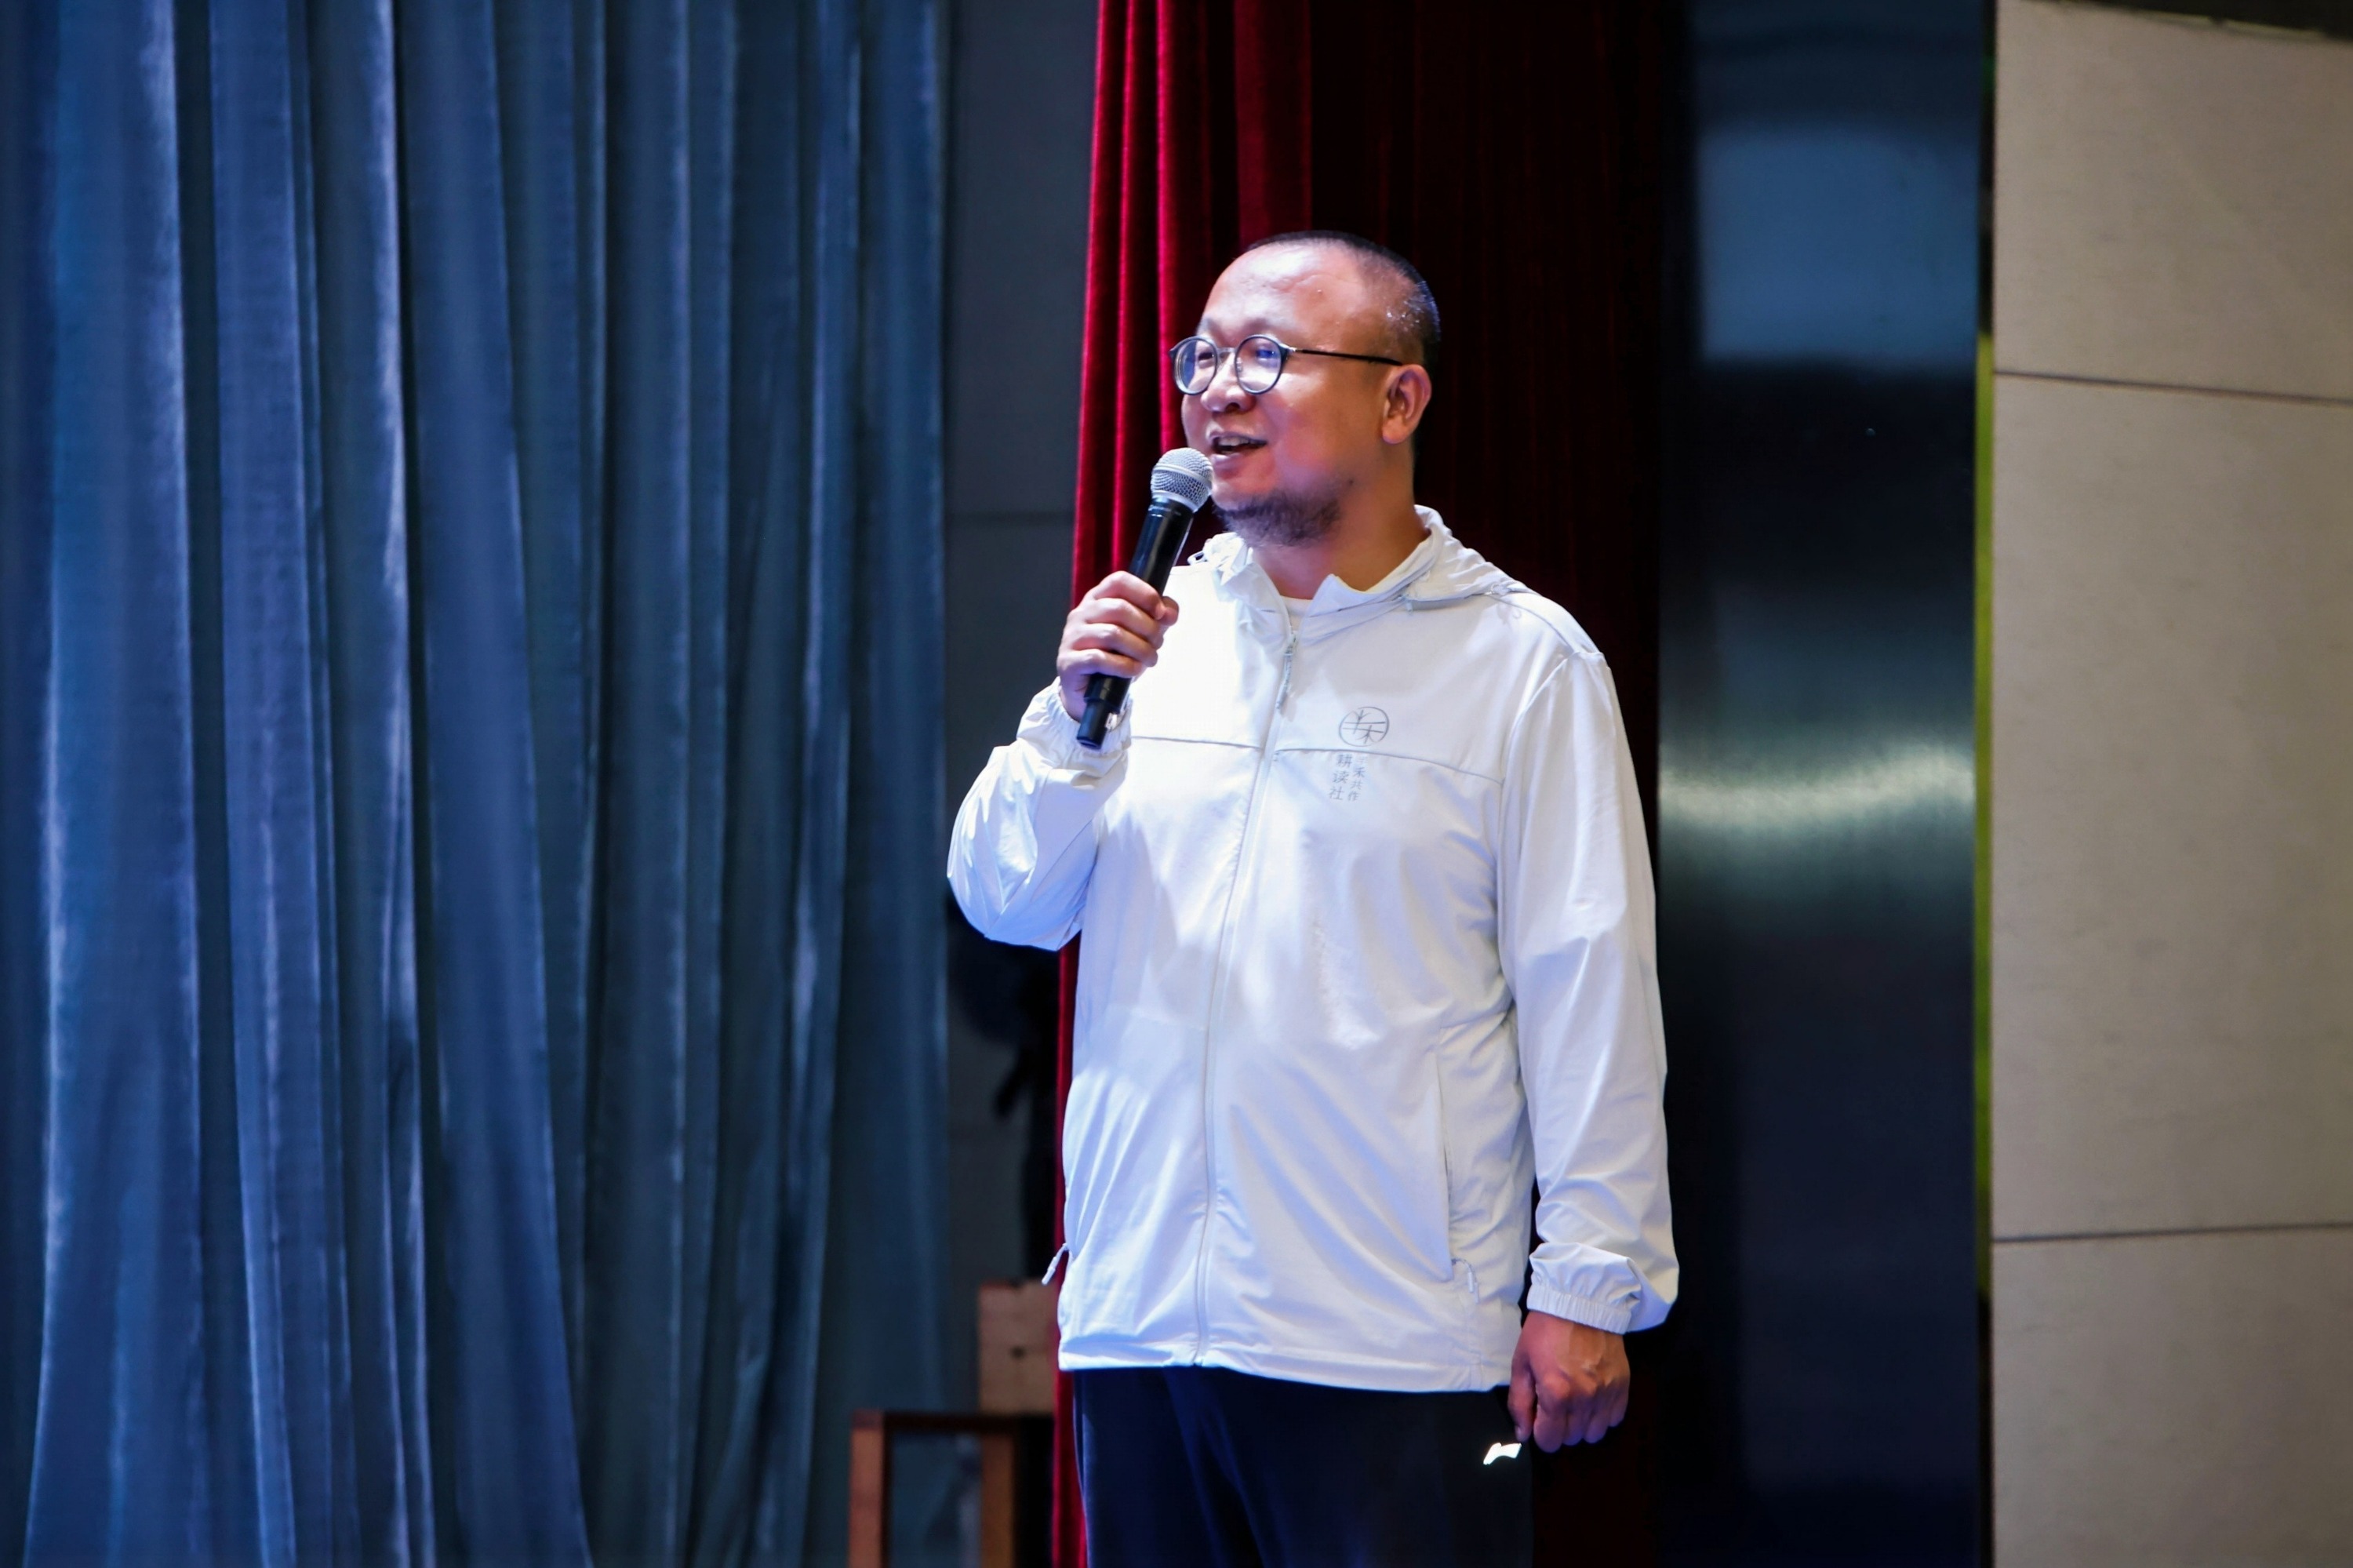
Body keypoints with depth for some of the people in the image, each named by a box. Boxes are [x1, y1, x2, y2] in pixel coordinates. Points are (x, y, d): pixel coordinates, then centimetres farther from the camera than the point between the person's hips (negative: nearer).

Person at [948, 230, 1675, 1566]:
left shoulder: (1523, 663, -1)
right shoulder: (1155, 630, 13)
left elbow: (1590, 991, -3)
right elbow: (1006, 904, 10)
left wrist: (1591, 1285, -7)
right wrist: (1076, 717, -8)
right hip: (1140, 1309, 5)